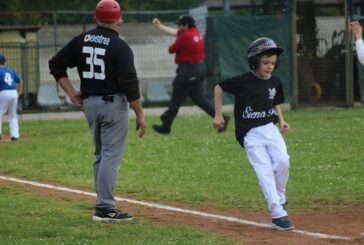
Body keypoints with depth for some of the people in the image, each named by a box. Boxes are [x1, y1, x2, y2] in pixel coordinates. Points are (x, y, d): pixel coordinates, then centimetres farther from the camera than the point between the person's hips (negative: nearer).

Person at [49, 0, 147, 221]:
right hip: (114, 103, -6)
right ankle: (105, 208, -7)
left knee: (101, 155, 17)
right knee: (111, 156, -4)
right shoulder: (120, 47, -12)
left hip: (89, 103, 6)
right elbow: (129, 83, -16)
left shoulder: (82, 41, 5)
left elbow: (56, 64, 6)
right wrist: (140, 115, -11)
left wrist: (71, 93, 7)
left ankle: (104, 204, 19)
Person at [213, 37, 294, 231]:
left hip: (270, 129, 5)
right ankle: (278, 215, -11)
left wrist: (281, 120, 6)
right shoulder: (242, 82, -12)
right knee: (265, 172, -11)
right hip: (250, 134, -5)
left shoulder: (275, 83, 4)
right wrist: (218, 115, 1)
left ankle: (279, 199, 12)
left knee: (283, 162, -14)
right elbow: (219, 88, 1)